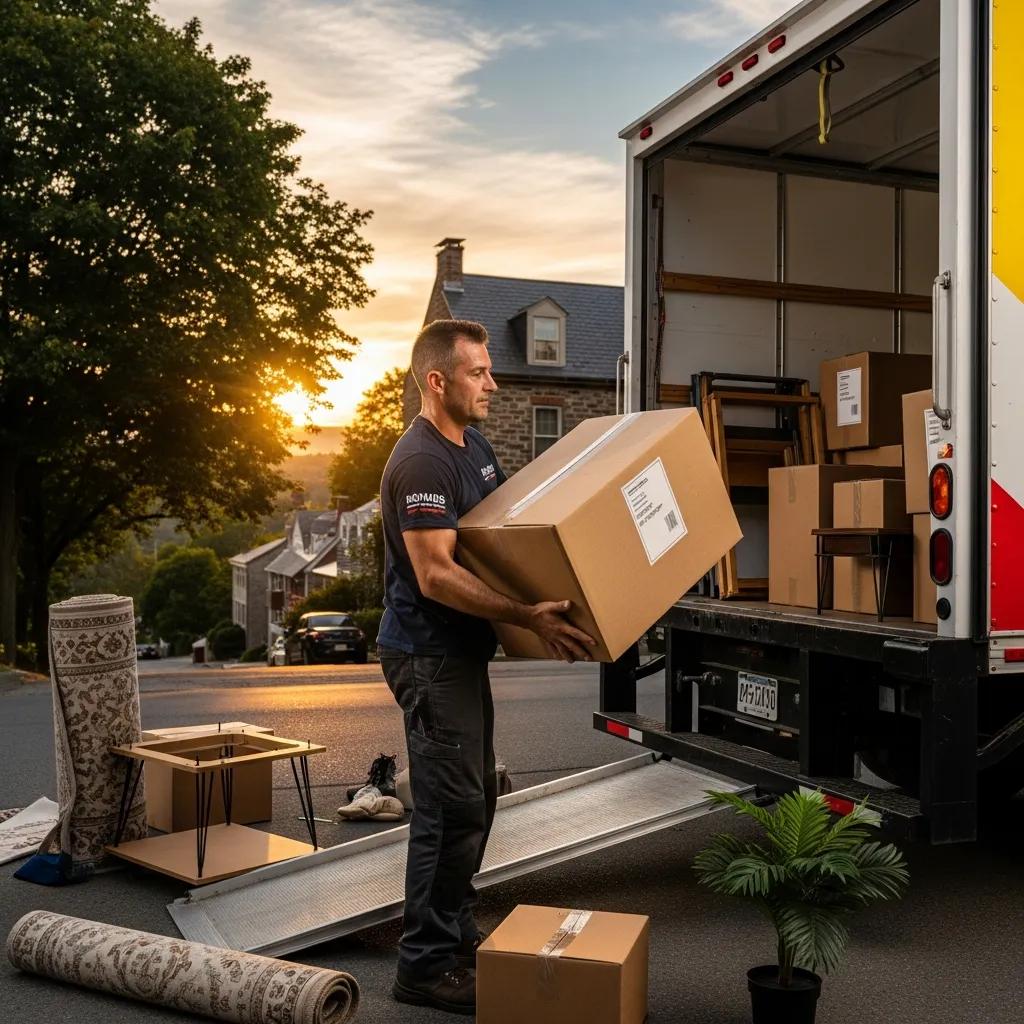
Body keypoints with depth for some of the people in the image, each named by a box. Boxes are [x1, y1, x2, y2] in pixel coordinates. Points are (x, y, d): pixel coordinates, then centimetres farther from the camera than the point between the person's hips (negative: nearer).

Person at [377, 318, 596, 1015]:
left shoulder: (475, 444, 10)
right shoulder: (420, 462, -21)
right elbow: (436, 575, -28)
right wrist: (529, 617, -33)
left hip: (463, 651, 10)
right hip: (429, 656, -10)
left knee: (475, 799, 18)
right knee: (452, 808, -6)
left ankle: (456, 935, 32)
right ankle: (426, 965, 7)